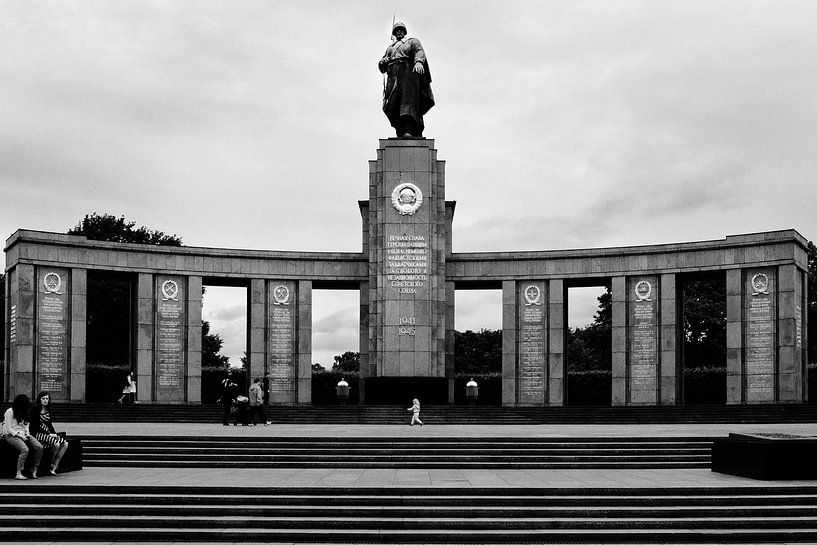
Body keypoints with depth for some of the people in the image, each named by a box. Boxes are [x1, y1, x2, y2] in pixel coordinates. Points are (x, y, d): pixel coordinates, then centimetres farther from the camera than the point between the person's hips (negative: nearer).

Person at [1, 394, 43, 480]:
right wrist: (19, 436, -18)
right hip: (11, 435, -7)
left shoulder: (24, 412, 16)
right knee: (25, 450, -34)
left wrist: (27, 434, 2)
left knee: (39, 447, -17)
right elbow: (8, 429, -11)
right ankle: (18, 474, -29)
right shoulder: (10, 412, -7)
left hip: (23, 435, 7)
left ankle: (34, 471, -11)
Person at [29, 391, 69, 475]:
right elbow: (36, 426, -11)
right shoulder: (35, 410, -6)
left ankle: (53, 468, -13)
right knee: (56, 444, -29)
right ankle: (52, 464, -5)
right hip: (39, 434, -8)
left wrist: (54, 433, 0)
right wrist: (49, 434, -15)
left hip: (49, 433, 8)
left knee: (65, 444, -13)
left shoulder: (48, 410, 16)